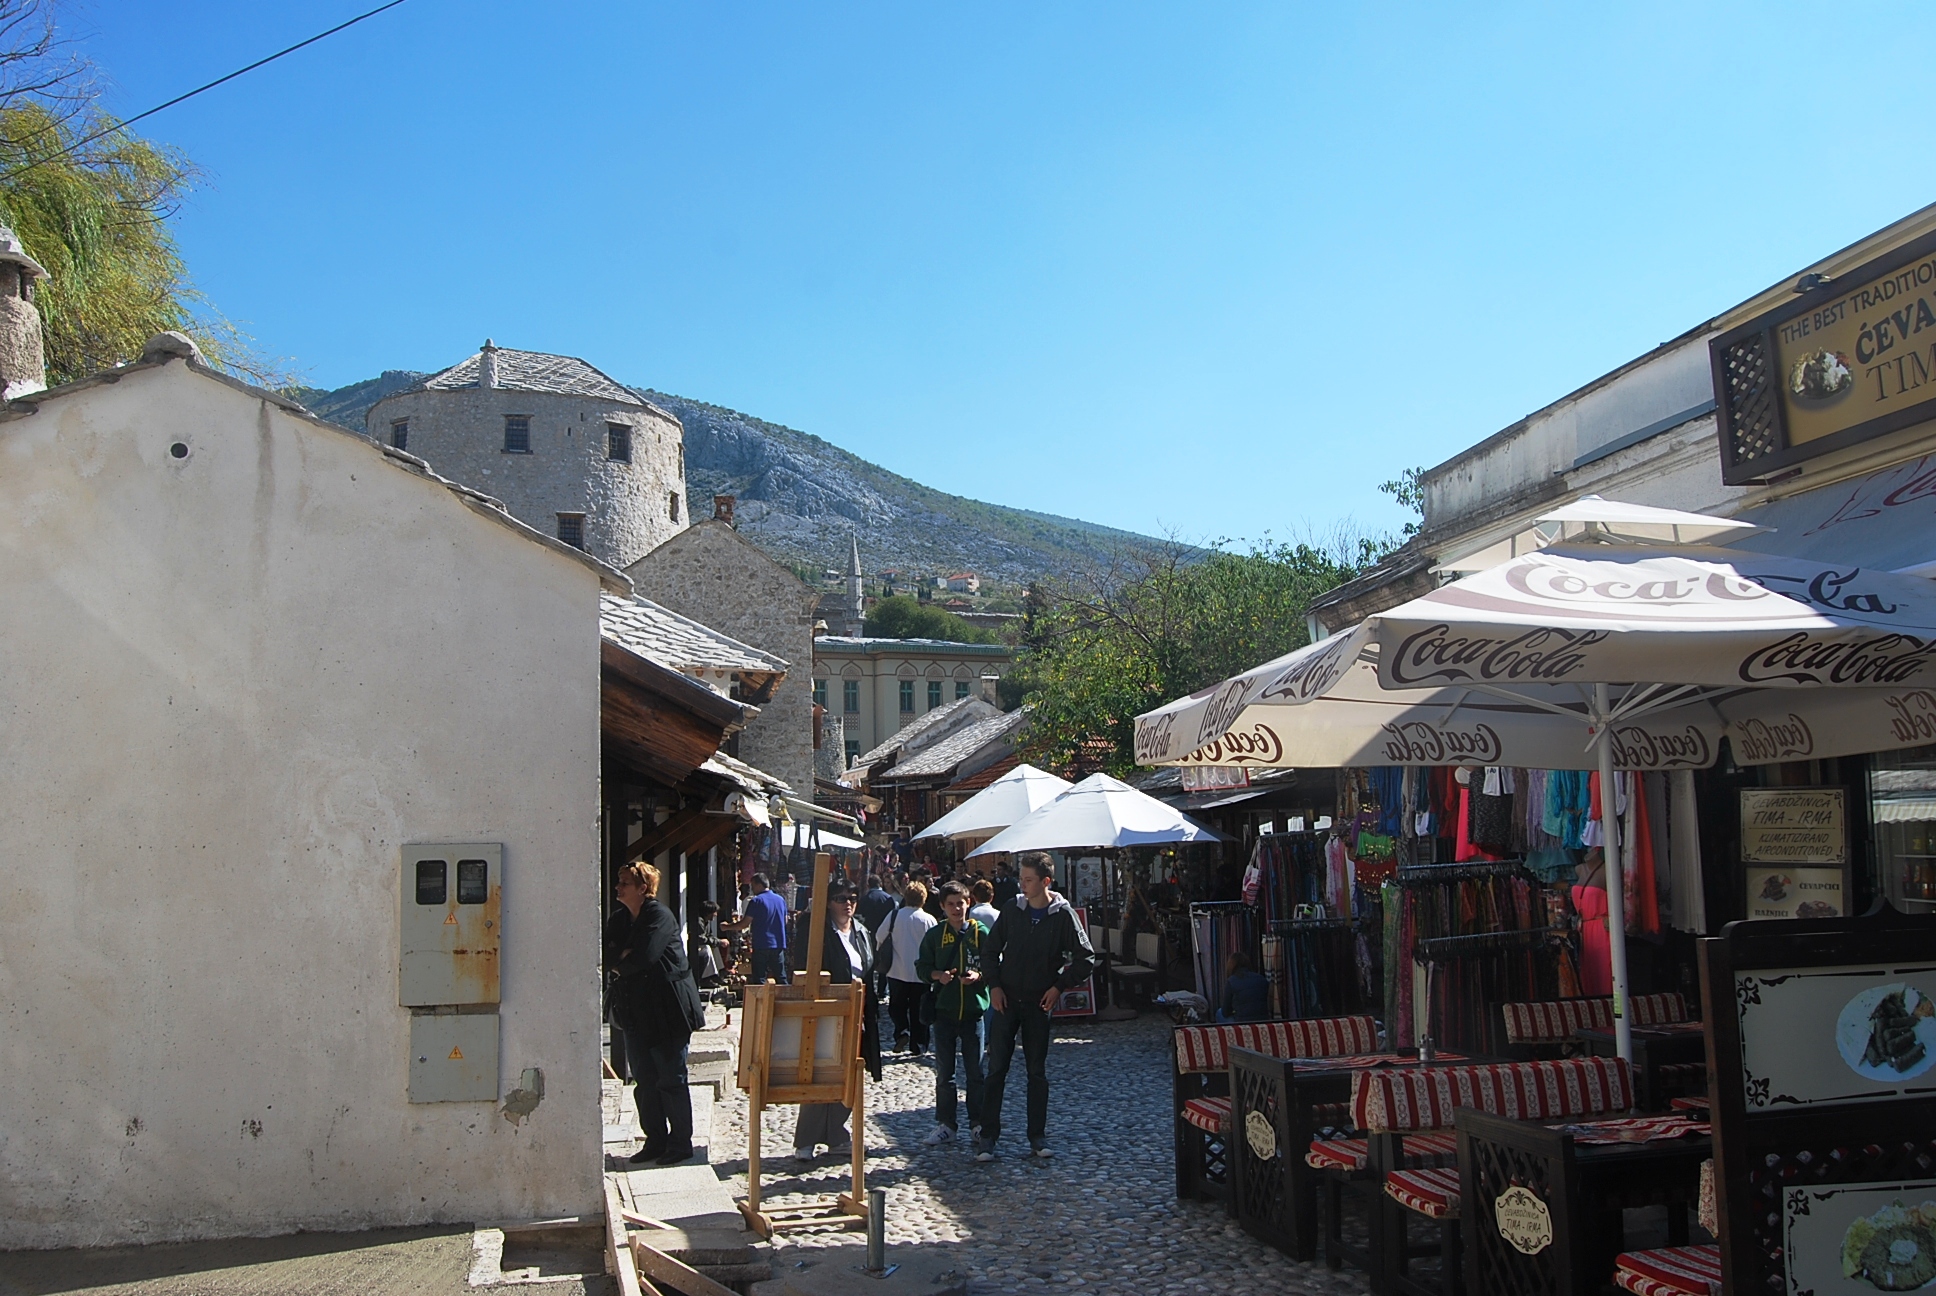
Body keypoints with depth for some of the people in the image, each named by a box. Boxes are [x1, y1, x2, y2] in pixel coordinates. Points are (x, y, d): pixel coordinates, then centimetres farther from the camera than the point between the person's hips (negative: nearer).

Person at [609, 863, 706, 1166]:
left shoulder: (659, 916, -12)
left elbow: (644, 958, -22)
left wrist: (622, 964, -5)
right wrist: (625, 957, -11)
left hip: (666, 1012, -8)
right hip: (636, 1012, 8)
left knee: (670, 1079, -1)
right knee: (644, 1080, 11)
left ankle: (681, 1143, 8)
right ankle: (655, 1141, 20)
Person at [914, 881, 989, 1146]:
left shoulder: (980, 933, 1)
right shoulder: (935, 935, 5)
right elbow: (922, 967, 6)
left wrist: (978, 976, -16)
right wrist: (938, 975, -13)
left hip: (973, 1010, -1)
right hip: (944, 1010, 1)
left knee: (975, 1070, 4)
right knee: (944, 1072, 6)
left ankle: (978, 1123, 15)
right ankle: (945, 1124, 15)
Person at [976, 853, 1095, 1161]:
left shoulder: (1063, 915, -6)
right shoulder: (1013, 911, 2)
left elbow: (1085, 959, -3)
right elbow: (989, 950, 11)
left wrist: (1059, 986, -9)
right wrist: (994, 985, 0)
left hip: (1039, 1003, -2)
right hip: (1006, 1000, 2)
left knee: (1038, 1071, 7)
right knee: (996, 1069, 0)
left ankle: (1038, 1136, 16)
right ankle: (988, 1136, 5)